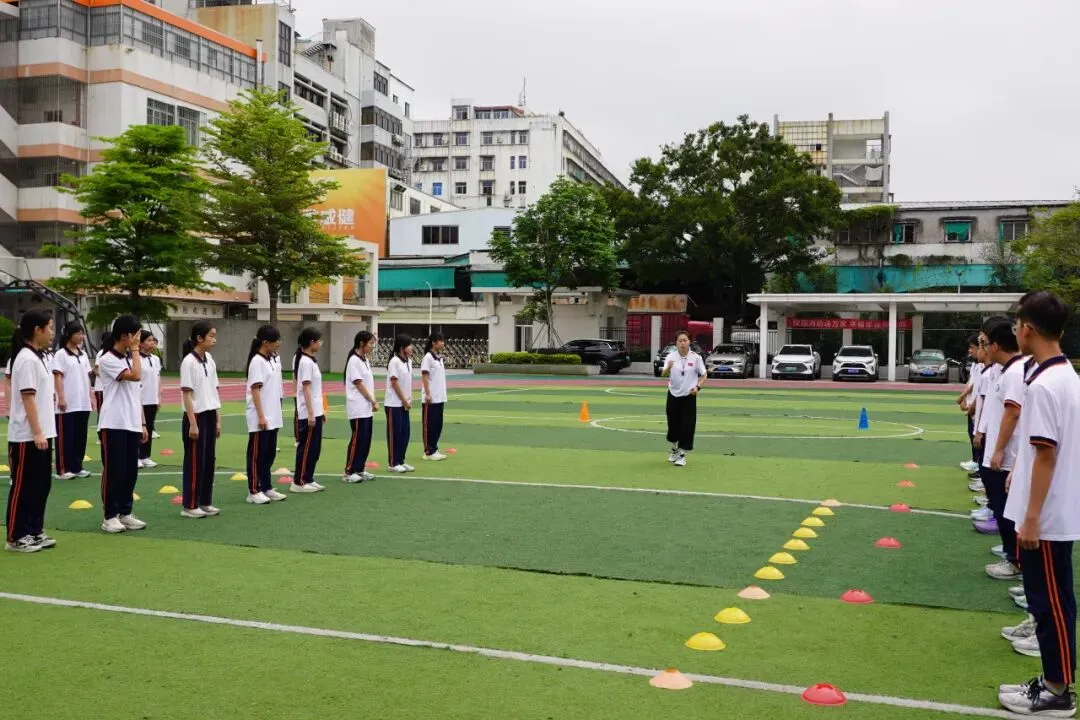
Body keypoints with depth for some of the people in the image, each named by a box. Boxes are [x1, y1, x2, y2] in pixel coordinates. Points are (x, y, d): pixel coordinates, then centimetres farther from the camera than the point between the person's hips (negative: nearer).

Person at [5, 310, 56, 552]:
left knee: (41, 485, 13)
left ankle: (34, 532, 22)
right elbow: (27, 398, -19)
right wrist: (36, 433, -21)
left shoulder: (37, 357, 13)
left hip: (42, 434, 9)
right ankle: (16, 537, 8)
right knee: (24, 486, -1)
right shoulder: (27, 359, -15)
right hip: (27, 437, -9)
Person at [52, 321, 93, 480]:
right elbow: (57, 377, -10)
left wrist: (90, 397, 12)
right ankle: (63, 469, 5)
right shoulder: (61, 354, -6)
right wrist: (61, 398, -17)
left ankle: (77, 467, 18)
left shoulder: (83, 354, 13)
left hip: (83, 403, 6)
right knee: (66, 436, -1)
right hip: (67, 404, -6)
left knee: (80, 436, 9)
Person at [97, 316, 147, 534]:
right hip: (113, 425, -7)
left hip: (132, 425, 7)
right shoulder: (107, 360, -10)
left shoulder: (130, 359, 15)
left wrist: (142, 423, 15)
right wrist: (135, 349, -13)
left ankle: (125, 513, 19)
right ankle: (110, 516, 7)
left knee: (130, 471, 10)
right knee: (113, 471, -2)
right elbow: (136, 376, -23)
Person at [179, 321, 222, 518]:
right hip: (196, 417, -7)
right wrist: (192, 423, -17)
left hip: (210, 416, 7)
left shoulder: (210, 361, 9)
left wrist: (217, 419, 11)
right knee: (195, 461, -1)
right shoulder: (189, 362, -13)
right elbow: (187, 394, -14)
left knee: (209, 460, 10)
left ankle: (205, 502, 19)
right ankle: (190, 506, 7)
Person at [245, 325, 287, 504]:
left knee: (270, 454, 13)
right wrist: (261, 416, -19)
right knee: (257, 454, 0)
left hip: (273, 417, 8)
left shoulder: (274, 359, 10)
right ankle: (254, 491, 7)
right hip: (260, 417, -8)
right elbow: (255, 389, -16)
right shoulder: (257, 361, -13)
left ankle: (267, 488, 22)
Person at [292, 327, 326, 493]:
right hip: (308, 413, -9)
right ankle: (299, 482, 5)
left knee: (314, 448, 13)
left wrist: (321, 410, 19)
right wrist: (310, 413, -21)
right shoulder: (306, 362, -15)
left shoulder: (311, 360, 13)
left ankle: (308, 479, 20)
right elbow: (306, 388, -19)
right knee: (306, 448, -2)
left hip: (315, 412, 9)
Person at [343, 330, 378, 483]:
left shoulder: (365, 359, 14)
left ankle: (360, 469, 18)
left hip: (367, 408, 9)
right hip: (358, 408, -9)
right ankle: (349, 472, 2)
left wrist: (372, 402, 6)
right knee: (358, 439, -5)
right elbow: (359, 384, -15)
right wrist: (373, 401, -11)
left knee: (366, 440, 10)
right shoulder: (354, 360, -13)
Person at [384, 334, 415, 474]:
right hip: (394, 403, -8)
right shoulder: (394, 361, -15)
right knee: (395, 433, -1)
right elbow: (394, 383, -16)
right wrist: (405, 401, -12)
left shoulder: (408, 361, 8)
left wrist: (409, 399, 2)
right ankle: (393, 464, 8)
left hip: (404, 403, 8)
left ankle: (401, 461, 19)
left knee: (405, 433, 10)